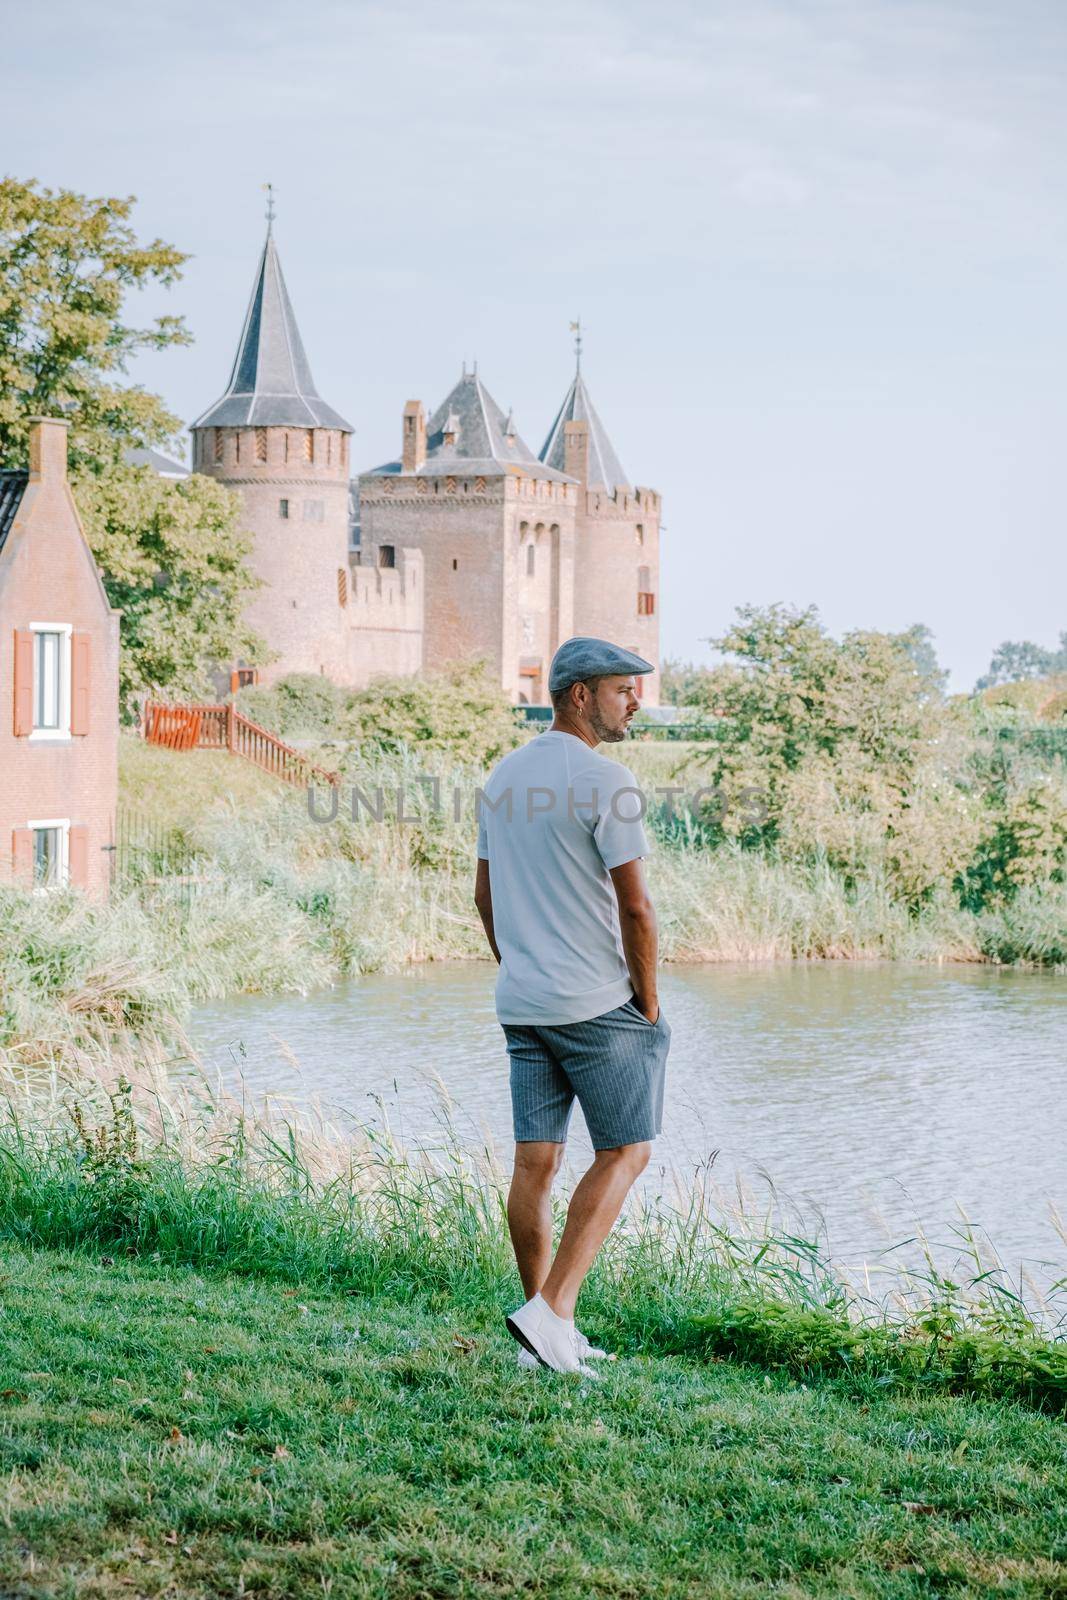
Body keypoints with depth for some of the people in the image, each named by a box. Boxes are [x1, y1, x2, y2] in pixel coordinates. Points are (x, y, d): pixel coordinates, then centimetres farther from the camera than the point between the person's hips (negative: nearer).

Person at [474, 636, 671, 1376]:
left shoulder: (504, 777, 10)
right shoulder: (607, 782, -15)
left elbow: (485, 896, 16)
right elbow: (636, 908, -18)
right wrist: (648, 1000, -7)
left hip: (524, 1004, 7)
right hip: (598, 1005, -7)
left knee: (536, 1160, 8)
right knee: (625, 1152, 4)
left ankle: (547, 1332, 13)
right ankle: (551, 1309, -6)